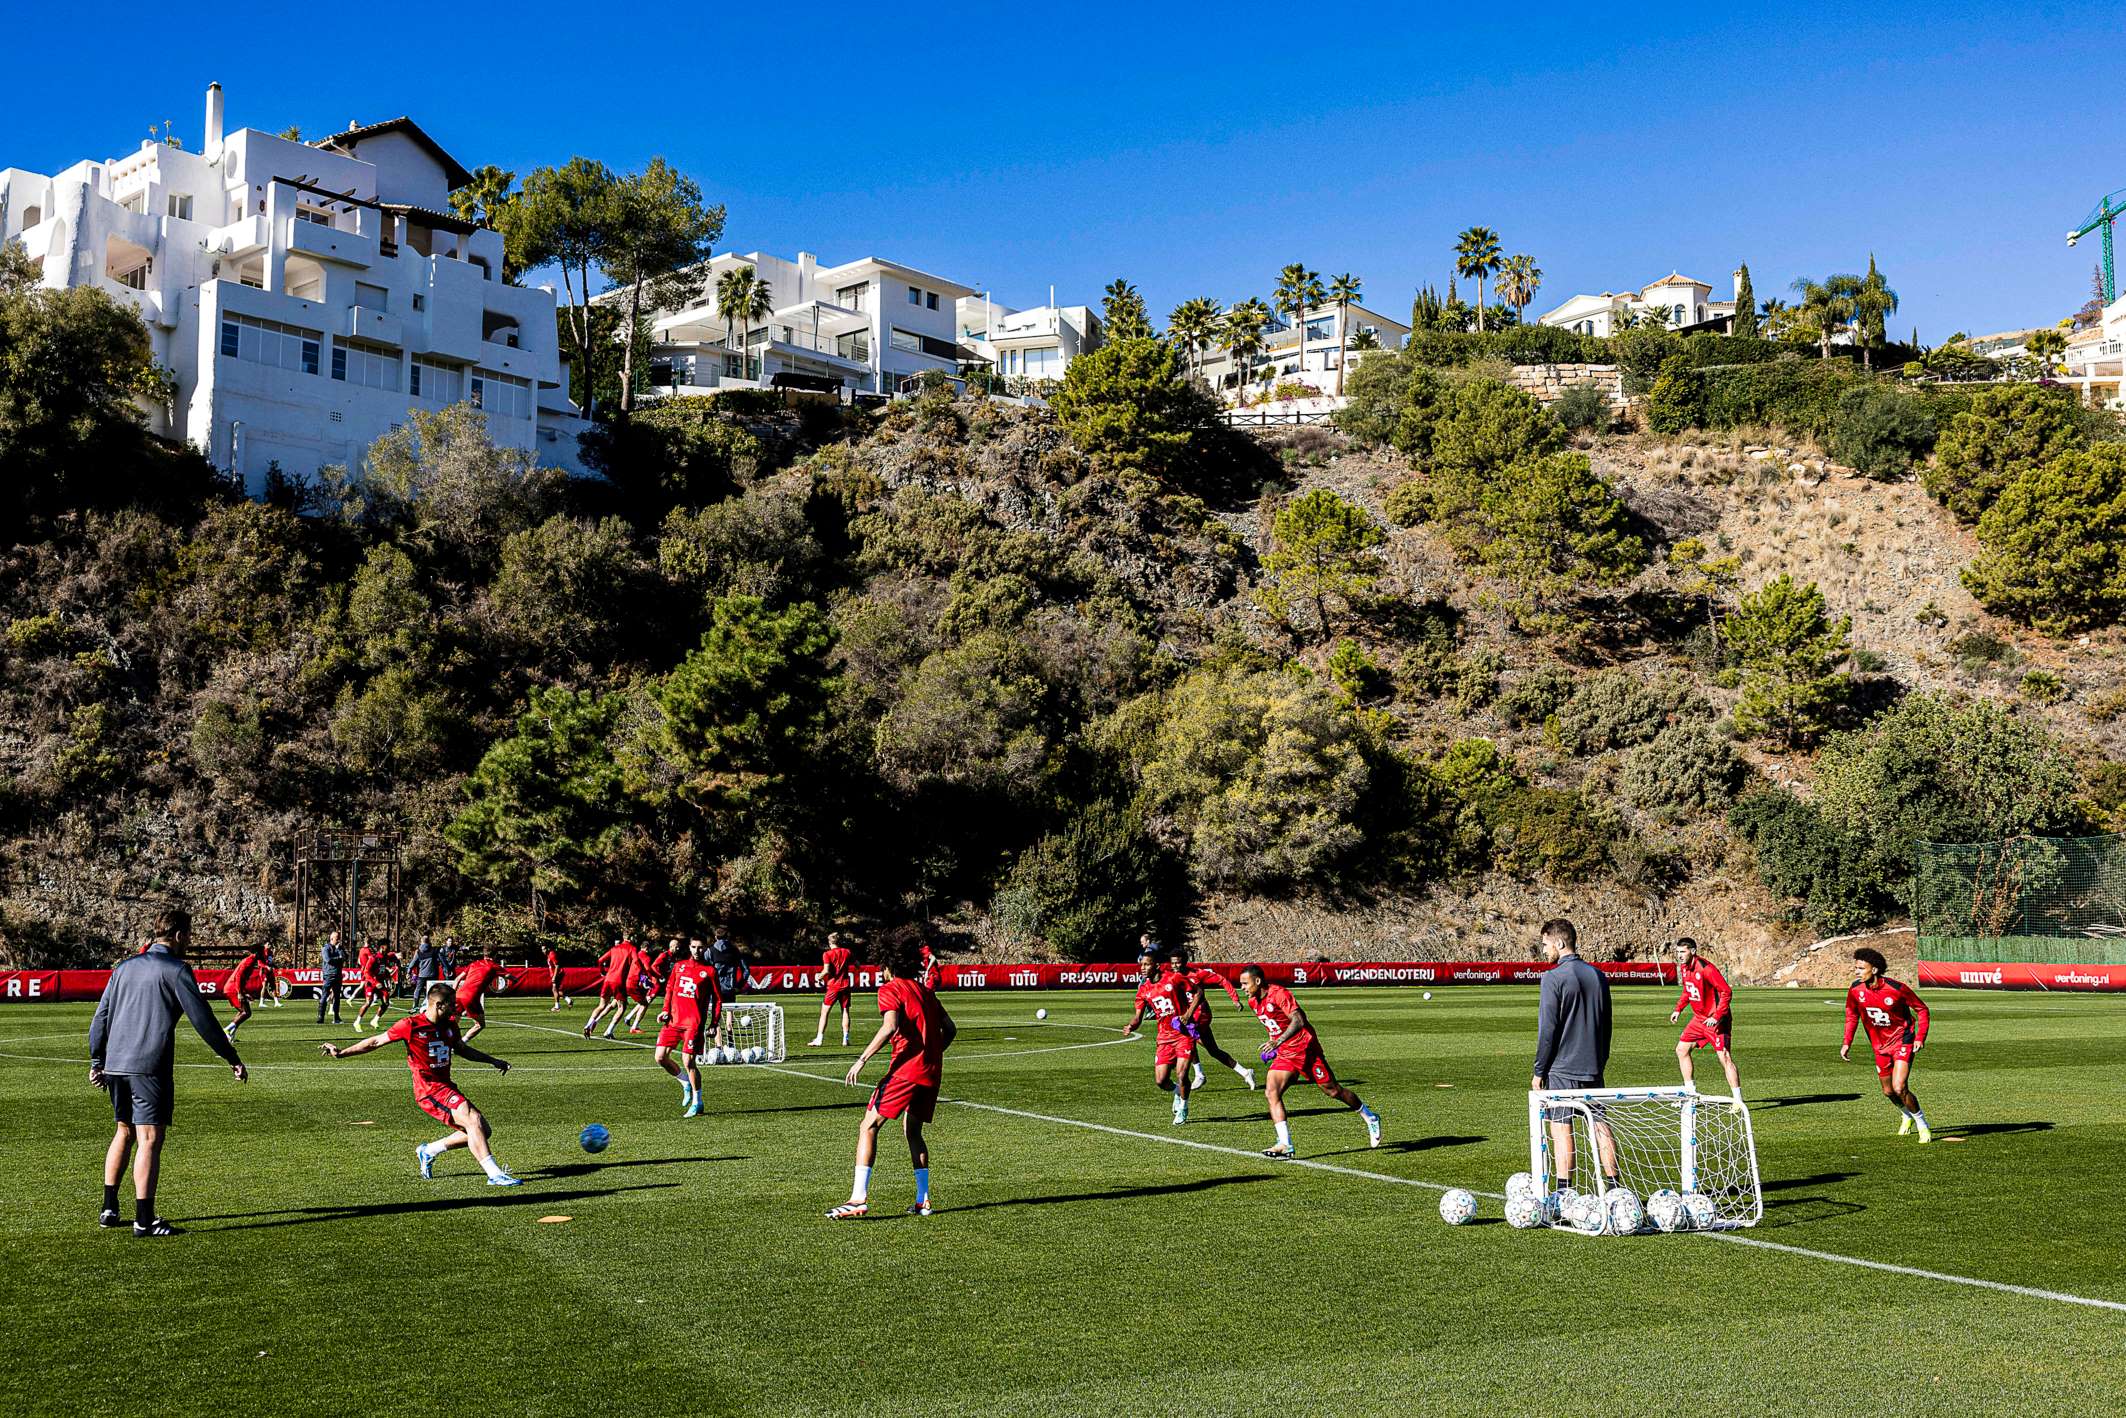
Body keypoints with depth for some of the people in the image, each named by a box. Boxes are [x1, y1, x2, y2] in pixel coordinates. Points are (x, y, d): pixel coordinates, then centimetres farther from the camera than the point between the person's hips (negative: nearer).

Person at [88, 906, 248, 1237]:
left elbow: (100, 1017, 17)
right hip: (150, 1067, -7)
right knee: (149, 1139, -5)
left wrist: (96, 1061, 25)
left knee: (125, 1132, 22)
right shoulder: (176, 970, -6)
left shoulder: (124, 966, 14)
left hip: (114, 1064, 7)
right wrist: (232, 1058, -1)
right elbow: (202, 1019, -8)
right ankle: (144, 1221, -8)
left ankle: (109, 1208, 25)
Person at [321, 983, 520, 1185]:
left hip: (447, 1086, 8)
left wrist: (493, 1061, 27)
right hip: (429, 1090, -8)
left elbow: (462, 1049, 26)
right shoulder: (411, 1024, -11)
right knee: (473, 1120, -24)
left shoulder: (450, 1024, 8)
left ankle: (428, 1152, 22)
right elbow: (376, 1041, -1)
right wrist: (341, 1053, -3)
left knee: (484, 1131, 5)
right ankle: (494, 1174, -24)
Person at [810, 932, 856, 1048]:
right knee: (845, 1011, 9)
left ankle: (819, 1039, -3)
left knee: (824, 1012, 2)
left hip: (833, 986, -4)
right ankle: (845, 1039, 5)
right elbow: (857, 965, 12)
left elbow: (826, 970, -18)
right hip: (845, 985, 4)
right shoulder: (846, 952, 6)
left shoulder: (827, 954, -7)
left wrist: (819, 977, 0)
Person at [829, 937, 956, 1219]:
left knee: (868, 1126, -5)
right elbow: (949, 1029, 17)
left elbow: (890, 1026, -19)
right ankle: (923, 1201, 18)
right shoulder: (925, 990, 19)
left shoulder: (890, 989, -2)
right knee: (912, 1131, 21)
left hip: (906, 1067, -8)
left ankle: (859, 1198, -16)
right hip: (932, 1070, 8)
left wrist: (862, 1059, -18)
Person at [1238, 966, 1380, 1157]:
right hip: (1284, 1055, 7)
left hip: (1305, 1050, -7)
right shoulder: (1253, 1002, 7)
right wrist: (1272, 1044, 14)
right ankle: (1285, 1144, -15)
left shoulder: (1279, 994, -19)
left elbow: (1298, 1020, -28)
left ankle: (1370, 1118, 25)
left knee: (1333, 1091, 2)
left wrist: (1278, 1041, -37)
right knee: (1271, 1092, -12)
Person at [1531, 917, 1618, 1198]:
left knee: (1561, 1128, -2)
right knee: (1601, 1125, 10)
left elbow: (1547, 1030, -13)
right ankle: (1613, 1185, 13)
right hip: (1593, 1067, 6)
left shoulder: (1553, 977, -12)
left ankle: (1564, 1192, -3)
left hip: (1561, 1068, -6)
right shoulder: (1597, 975, 9)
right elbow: (1606, 1024, 16)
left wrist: (1539, 1071, -6)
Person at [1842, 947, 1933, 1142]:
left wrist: (1920, 1037, -16)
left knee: (1899, 1088, -18)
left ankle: (1922, 1124, 6)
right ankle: (1907, 1116, 45)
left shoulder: (1897, 988, -22)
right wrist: (1847, 1042, 2)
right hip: (1880, 1045, 5)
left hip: (1902, 1041, -5)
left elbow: (1922, 1009, -9)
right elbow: (1851, 1014, 9)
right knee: (1888, 1091, 13)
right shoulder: (1856, 990, -9)